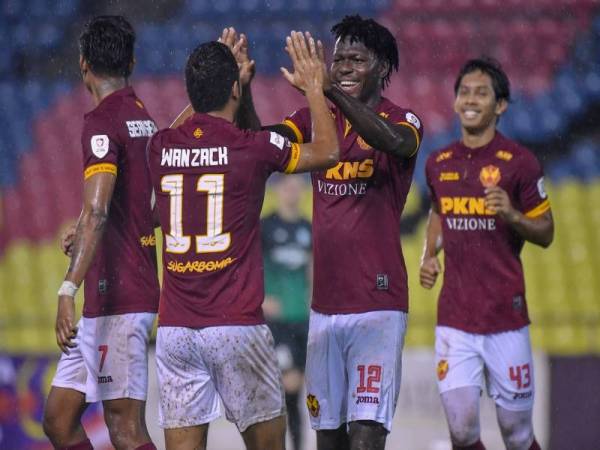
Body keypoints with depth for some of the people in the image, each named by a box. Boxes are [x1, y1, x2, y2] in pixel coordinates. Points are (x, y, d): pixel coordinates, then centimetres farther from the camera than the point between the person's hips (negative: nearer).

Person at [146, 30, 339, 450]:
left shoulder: (161, 147, 5)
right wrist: (313, 86, 22)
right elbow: (327, 151, 10)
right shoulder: (253, 148, -7)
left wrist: (221, 80, 39)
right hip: (237, 325, -4)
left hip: (174, 330, 4)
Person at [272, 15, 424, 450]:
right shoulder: (316, 118, 11)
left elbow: (395, 142, -28)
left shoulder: (402, 120, -4)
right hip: (324, 305, 5)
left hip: (378, 304, -5)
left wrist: (329, 90, -39)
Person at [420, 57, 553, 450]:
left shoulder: (518, 162, -6)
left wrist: (511, 215, -19)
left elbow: (545, 234, 0)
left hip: (506, 317, -3)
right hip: (454, 318, 3)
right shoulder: (439, 163, 8)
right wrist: (429, 255, 9)